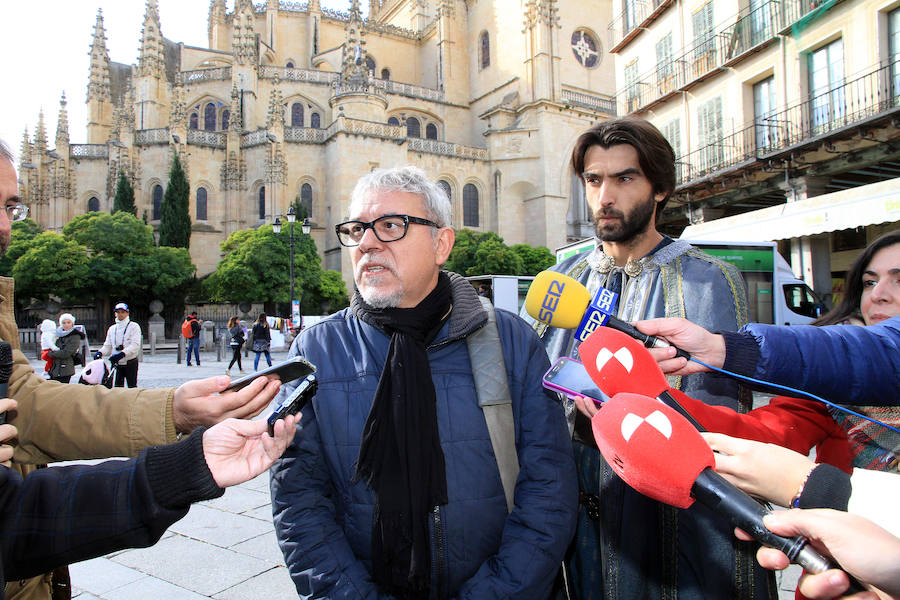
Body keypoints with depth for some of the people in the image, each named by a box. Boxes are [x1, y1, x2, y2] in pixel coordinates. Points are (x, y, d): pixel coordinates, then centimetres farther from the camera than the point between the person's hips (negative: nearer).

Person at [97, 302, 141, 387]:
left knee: (132, 386, 0)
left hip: (130, 362, -4)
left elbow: (135, 345, -15)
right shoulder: (112, 328, 14)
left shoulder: (134, 326, -2)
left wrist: (122, 354, -29)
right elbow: (107, 346, 13)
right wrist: (100, 352, -9)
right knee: (117, 387, 4)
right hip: (116, 363, 4)